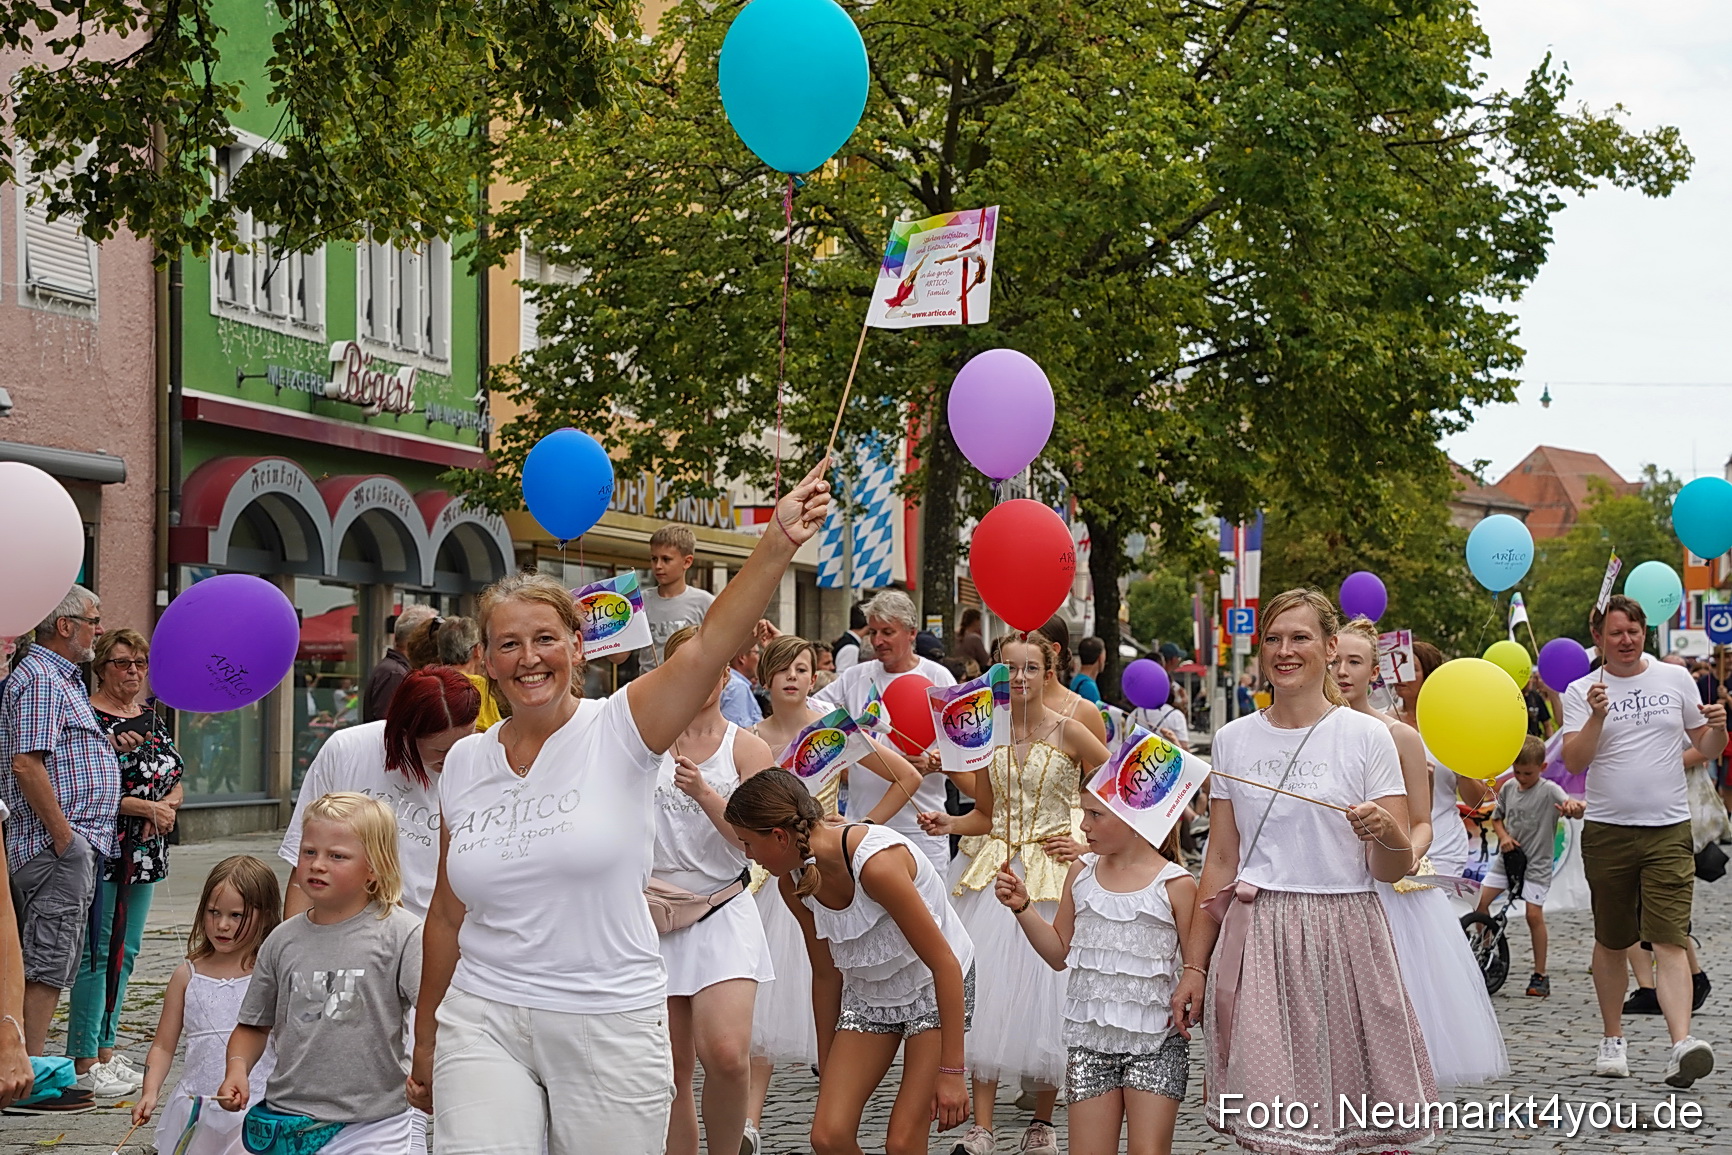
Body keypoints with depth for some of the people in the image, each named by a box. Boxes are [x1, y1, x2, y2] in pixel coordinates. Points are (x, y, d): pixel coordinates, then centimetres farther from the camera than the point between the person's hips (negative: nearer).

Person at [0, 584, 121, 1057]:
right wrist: (64, 837, -20)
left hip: (70, 846, 10)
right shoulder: (40, 679, -12)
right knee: (47, 966, -10)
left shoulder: (63, 680, 22)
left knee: (51, 964, 11)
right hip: (55, 847, -10)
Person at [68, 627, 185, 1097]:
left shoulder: (151, 719, 15)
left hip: (145, 852, 8)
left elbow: (175, 783, 18)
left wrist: (168, 806, -5)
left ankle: (106, 1052, 18)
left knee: (125, 952, 10)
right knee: (97, 953, -7)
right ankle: (83, 1063, -3)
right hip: (102, 850, -8)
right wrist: (146, 807, -17)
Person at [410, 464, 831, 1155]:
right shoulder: (464, 764, 7)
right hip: (483, 1021, 2)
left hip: (610, 1026, -2)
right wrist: (425, 1040, 18)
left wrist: (780, 540, -33)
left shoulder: (617, 731, -4)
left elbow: (709, 644, -20)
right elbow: (448, 916, 14)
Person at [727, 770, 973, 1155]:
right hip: (868, 991, 6)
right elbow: (826, 975, 6)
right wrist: (826, 1072, 12)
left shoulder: (876, 863, -31)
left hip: (937, 988, -6)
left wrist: (951, 1071, -23)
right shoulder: (794, 883, -8)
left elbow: (945, 964, -26)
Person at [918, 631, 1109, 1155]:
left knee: (1045, 990, -2)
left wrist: (1089, 844, -5)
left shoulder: (1069, 733, -5)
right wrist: (950, 824, -4)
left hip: (1053, 873, -3)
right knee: (987, 990, -3)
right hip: (994, 870, 3)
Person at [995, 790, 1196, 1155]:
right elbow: (1060, 954, 14)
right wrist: (1022, 906, 4)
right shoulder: (1081, 873, 7)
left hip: (1155, 1043, -4)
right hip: (1089, 1039, 4)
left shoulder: (1175, 884, -6)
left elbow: (1195, 969, -2)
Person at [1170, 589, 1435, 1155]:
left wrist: (1387, 834, -21)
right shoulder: (1233, 740, 8)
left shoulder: (1367, 736, 0)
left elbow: (1392, 871, 0)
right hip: (1256, 936, 2)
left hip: (1343, 934, -2)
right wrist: (1194, 966, 11)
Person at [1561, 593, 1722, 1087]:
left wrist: (1718, 727, -8)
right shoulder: (1582, 691, 3)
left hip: (1669, 829, 0)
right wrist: (1596, 717, -22)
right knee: (1611, 941, 10)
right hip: (1607, 830, 1)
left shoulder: (1674, 679, 7)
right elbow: (1574, 761, -7)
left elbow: (1707, 747, 13)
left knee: (1670, 939, -12)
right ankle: (1613, 1038, 24)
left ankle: (1681, 1044, -23)